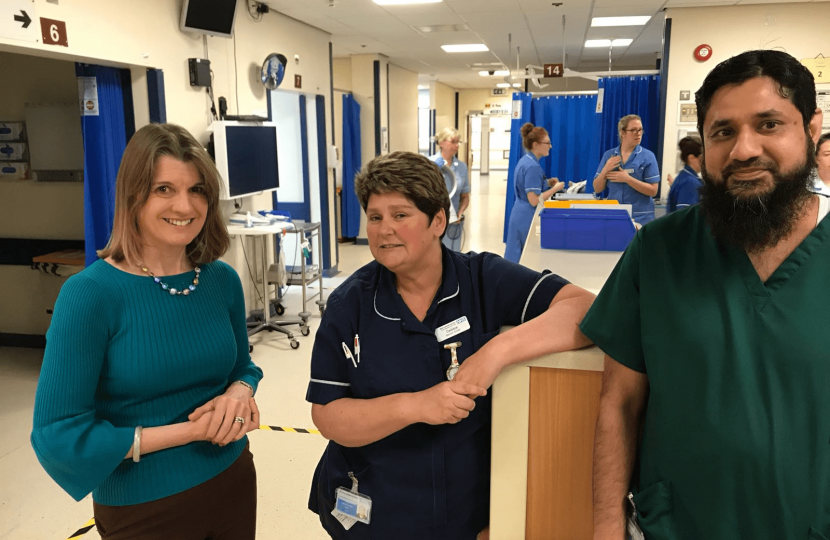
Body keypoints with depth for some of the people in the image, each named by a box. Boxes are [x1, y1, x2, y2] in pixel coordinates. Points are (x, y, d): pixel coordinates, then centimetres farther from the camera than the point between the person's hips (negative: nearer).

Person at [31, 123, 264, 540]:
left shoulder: (223, 280, -5)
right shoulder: (89, 294, -18)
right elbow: (58, 436, -18)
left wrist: (239, 393, -14)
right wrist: (189, 430, -21)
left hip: (233, 484, 4)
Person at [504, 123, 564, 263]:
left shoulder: (525, 160, 11)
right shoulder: (532, 166, -19)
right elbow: (534, 200, -23)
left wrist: (547, 183, 10)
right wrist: (555, 188, -14)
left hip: (520, 216, 10)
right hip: (528, 218, -10)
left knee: (515, 259, 12)